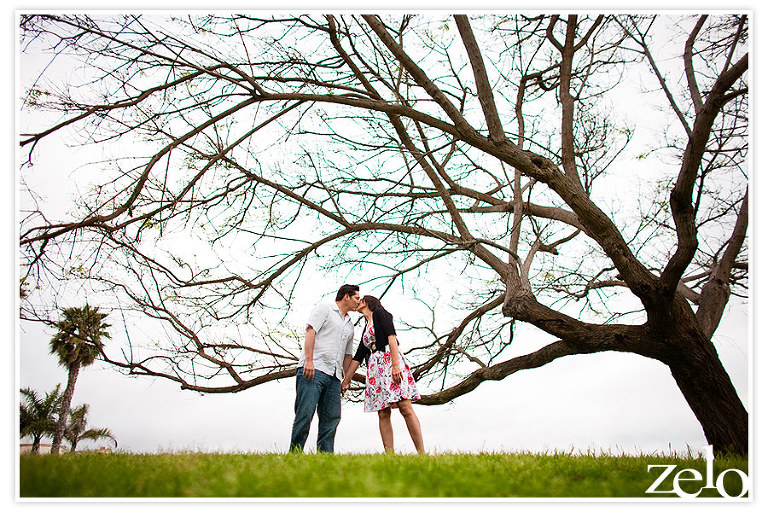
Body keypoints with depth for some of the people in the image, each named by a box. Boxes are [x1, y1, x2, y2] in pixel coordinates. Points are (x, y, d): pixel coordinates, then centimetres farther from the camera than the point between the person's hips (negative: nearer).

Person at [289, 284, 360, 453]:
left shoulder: (350, 324, 28)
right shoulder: (324, 308, 7)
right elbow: (310, 331, -6)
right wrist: (309, 360, -18)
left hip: (334, 376, 7)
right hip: (313, 369, -7)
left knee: (332, 418, -1)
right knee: (305, 414, -12)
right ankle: (295, 453, -9)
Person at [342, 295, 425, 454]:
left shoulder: (380, 313, 8)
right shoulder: (366, 329, 27)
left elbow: (392, 337, -7)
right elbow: (357, 357, 28)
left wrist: (396, 365, -19)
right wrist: (346, 381, 25)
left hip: (390, 361, -7)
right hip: (375, 368, 7)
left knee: (405, 408, -15)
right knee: (383, 414, -5)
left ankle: (421, 453, -18)